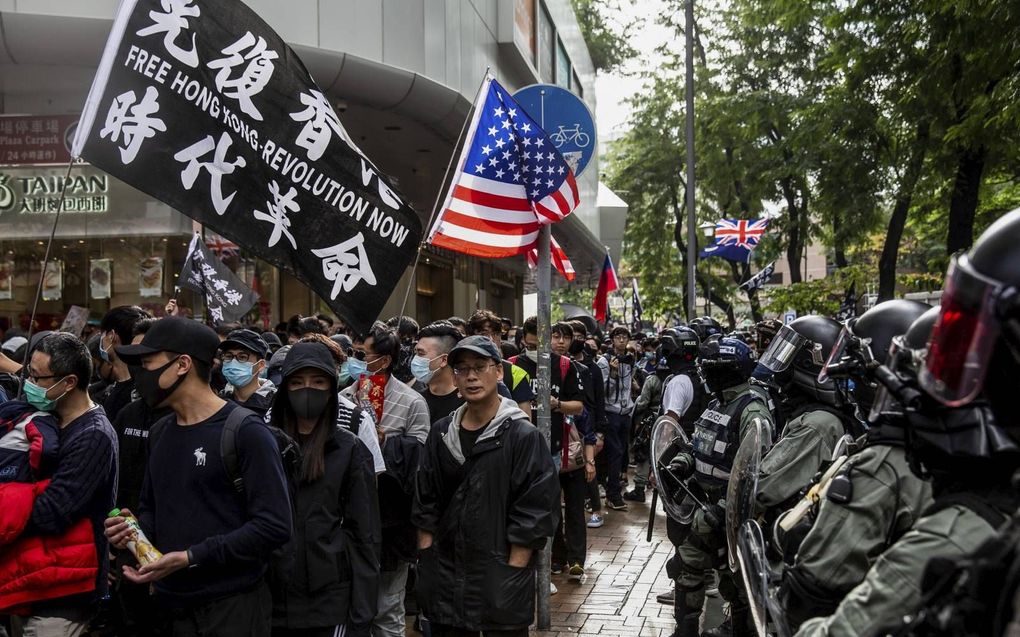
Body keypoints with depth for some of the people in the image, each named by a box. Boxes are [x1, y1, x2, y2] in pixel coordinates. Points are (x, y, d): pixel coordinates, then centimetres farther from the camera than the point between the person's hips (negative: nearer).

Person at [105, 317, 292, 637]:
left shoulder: (245, 431, -14)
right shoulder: (159, 433, 11)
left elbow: (274, 525, -19)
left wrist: (191, 557, -21)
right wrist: (134, 528, 0)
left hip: (232, 606, -7)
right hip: (174, 605, 7)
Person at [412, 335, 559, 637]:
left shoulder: (522, 436, -9)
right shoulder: (441, 433, 7)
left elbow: (532, 516, -11)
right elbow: (425, 505, 10)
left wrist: (511, 576, -14)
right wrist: (427, 565, 4)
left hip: (501, 578, -4)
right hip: (445, 578, 5)